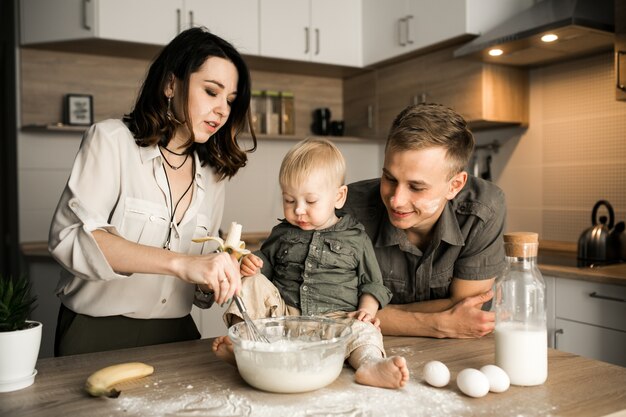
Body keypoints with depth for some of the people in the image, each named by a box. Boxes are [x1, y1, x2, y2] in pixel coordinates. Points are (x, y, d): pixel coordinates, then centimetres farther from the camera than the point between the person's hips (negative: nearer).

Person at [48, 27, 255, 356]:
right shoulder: (111, 140, -3)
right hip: (98, 334, -3)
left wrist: (222, 275, -9)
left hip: (175, 337, 4)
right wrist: (180, 263, -28)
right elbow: (70, 237, -18)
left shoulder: (211, 176, 9)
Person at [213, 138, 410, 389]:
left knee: (362, 329, -31)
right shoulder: (282, 234, 13)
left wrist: (367, 309, -9)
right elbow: (265, 264, 24)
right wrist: (250, 264, 0)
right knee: (254, 283, -15)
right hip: (284, 313, 3)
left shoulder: (356, 238, 6)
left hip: (335, 317, -2)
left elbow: (371, 284, 11)